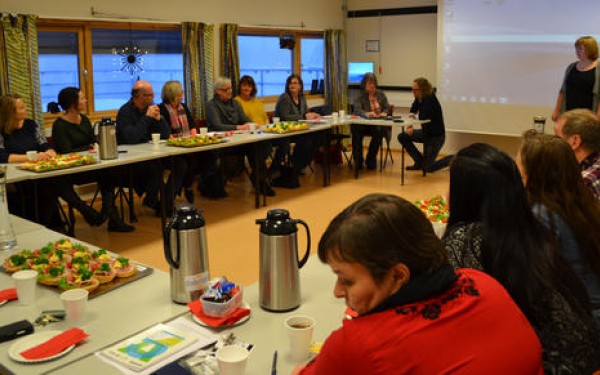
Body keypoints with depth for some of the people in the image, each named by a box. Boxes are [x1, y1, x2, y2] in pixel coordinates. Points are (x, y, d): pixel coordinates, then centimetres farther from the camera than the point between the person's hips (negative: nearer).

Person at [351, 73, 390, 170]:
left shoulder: (381, 94, 13)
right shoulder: (360, 95, 2)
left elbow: (387, 108, 11)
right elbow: (357, 109, -14)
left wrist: (384, 113, -15)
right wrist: (366, 114, -36)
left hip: (378, 125, 1)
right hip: (363, 124, -1)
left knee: (379, 131, -33)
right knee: (356, 129, -33)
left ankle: (371, 160, -15)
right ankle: (358, 161, -19)